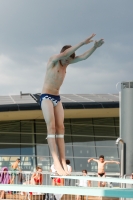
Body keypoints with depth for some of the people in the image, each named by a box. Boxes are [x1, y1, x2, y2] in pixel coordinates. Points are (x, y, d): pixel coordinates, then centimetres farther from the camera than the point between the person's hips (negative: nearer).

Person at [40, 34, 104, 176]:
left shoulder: (66, 62, 9)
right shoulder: (53, 60, -10)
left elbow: (83, 57, 2)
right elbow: (66, 53, -27)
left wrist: (95, 47, -14)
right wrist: (83, 43, -32)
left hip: (57, 98, 8)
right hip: (46, 96, -8)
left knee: (60, 127, -3)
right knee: (51, 127, -16)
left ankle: (63, 162, -10)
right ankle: (56, 162, -26)